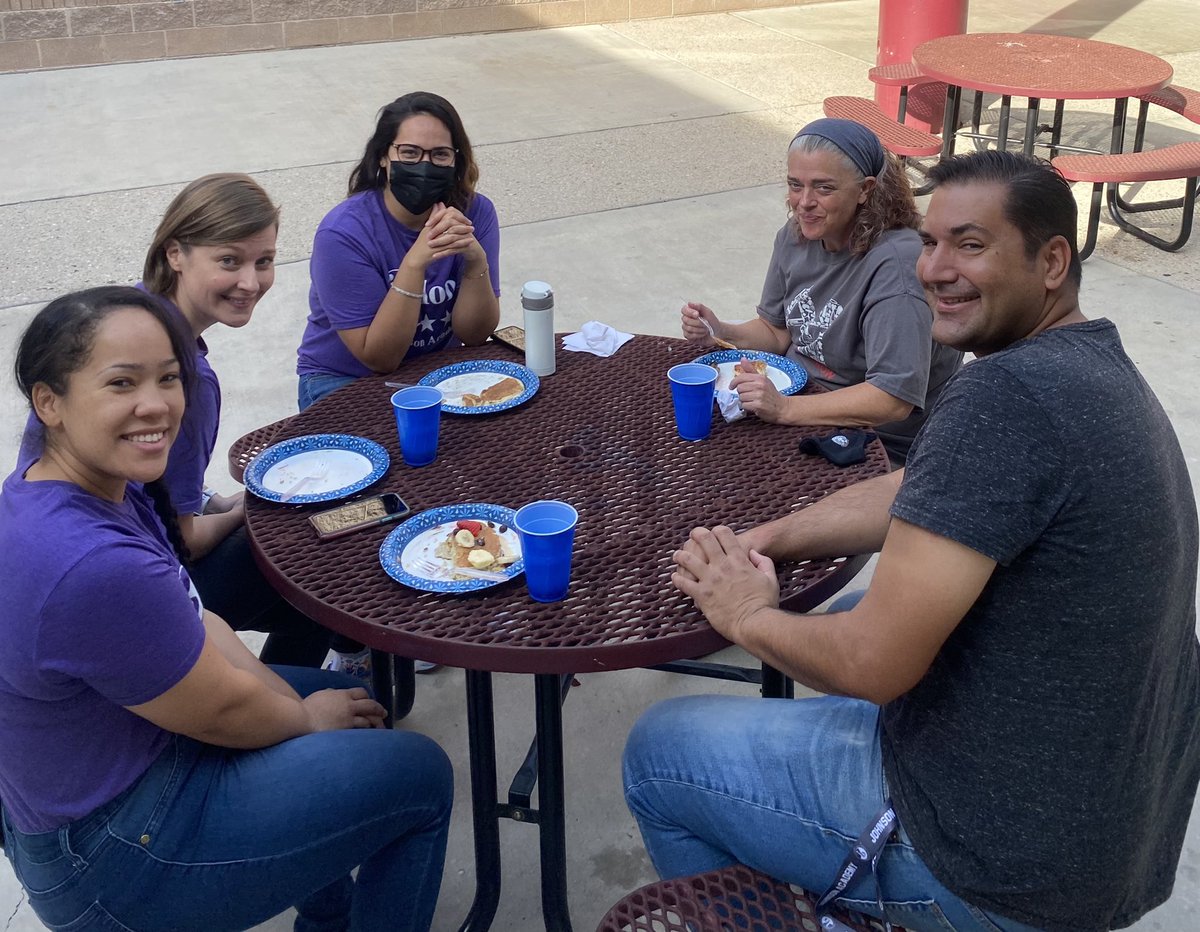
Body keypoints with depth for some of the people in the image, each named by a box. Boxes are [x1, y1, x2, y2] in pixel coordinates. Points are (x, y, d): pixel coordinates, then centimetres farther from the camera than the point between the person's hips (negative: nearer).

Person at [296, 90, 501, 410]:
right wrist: (415, 262, -34)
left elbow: (474, 335, -10)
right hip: (343, 381, -4)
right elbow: (379, 358, -23)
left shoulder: (476, 213, -10)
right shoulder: (343, 232, -21)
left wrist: (477, 261, -29)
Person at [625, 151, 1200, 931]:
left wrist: (749, 616, -9)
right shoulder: (1102, 370, 4)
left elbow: (874, 662, -29)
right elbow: (916, 493, 13)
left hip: (1002, 866, -9)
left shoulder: (1007, 392, -28)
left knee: (658, 750, 9)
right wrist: (762, 541, 1)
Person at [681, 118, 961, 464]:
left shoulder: (896, 265, -26)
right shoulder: (797, 235, 0)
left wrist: (785, 409, -39)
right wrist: (721, 333, -8)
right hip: (799, 401, 8)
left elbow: (894, 399, -32)